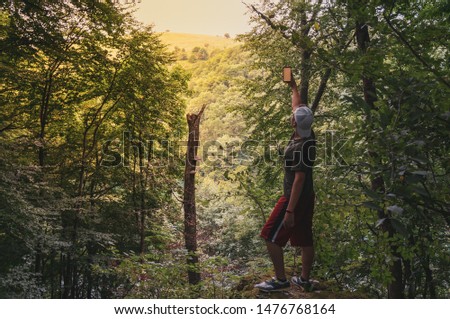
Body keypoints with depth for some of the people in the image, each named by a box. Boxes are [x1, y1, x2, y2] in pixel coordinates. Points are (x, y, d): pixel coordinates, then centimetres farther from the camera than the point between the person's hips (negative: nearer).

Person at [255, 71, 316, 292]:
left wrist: (289, 210, -24)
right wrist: (293, 86, 31)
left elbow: (299, 179, -25)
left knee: (271, 237, 0)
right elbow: (299, 107, 18)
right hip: (307, 197, 9)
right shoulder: (307, 136, 1)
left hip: (295, 198, -9)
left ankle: (280, 280, 7)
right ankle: (304, 280, 26)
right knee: (305, 239, 15)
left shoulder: (301, 147, -24)